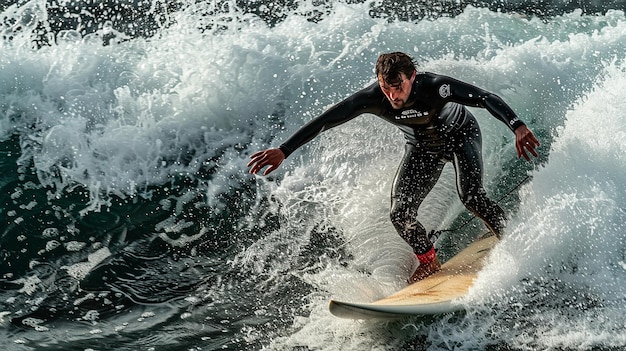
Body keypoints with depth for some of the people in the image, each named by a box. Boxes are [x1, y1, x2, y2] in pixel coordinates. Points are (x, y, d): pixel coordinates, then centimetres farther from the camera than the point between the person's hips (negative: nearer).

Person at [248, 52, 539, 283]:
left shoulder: (435, 86, -38)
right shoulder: (371, 98, -31)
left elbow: (487, 98, -39)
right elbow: (324, 121, -29)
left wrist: (517, 127, -55)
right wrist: (283, 151, -34)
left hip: (461, 134, -3)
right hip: (422, 148, 3)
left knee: (470, 196, -27)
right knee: (400, 214, -10)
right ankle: (429, 262, 18)